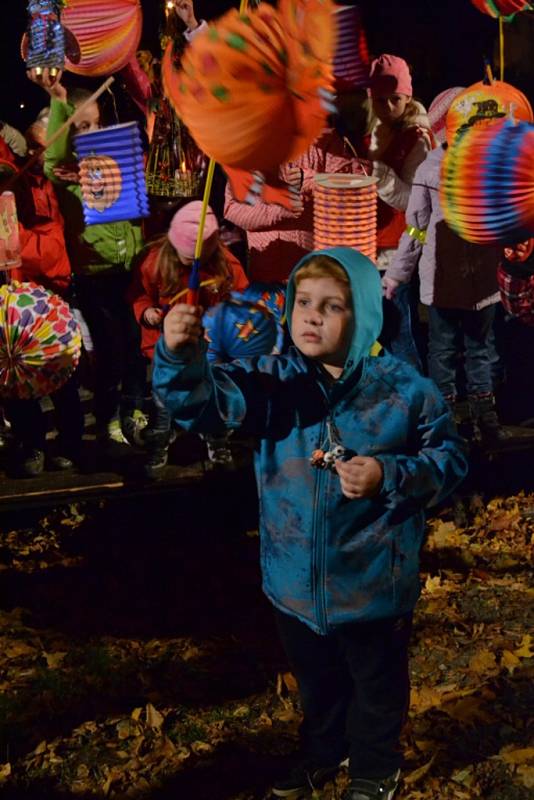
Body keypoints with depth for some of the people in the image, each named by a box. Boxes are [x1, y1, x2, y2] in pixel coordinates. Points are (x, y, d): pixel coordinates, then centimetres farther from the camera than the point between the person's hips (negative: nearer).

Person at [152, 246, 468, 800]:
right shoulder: (272, 381, -9)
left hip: (373, 583, -2)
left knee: (376, 683, 20)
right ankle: (322, 753, 54)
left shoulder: (403, 389, -14)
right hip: (296, 582, 3)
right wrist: (180, 356, -45)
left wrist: (389, 476, -23)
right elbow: (201, 399, -23)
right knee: (315, 680, 27)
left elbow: (449, 459, -6)